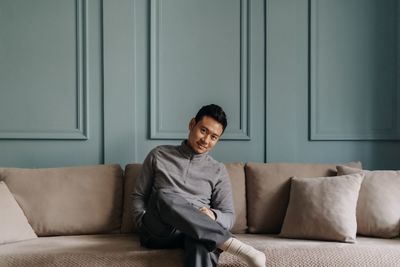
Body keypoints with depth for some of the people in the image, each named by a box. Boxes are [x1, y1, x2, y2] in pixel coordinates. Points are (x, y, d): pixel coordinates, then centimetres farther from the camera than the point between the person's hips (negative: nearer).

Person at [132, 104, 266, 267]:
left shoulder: (218, 171, 16)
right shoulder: (159, 155, 15)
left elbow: (229, 217, 10)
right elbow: (138, 196, 18)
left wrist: (212, 215, -14)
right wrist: (144, 222, -2)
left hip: (198, 229, 0)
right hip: (158, 233, 0)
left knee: (204, 228, -41)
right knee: (164, 196, -37)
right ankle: (234, 245, -38)